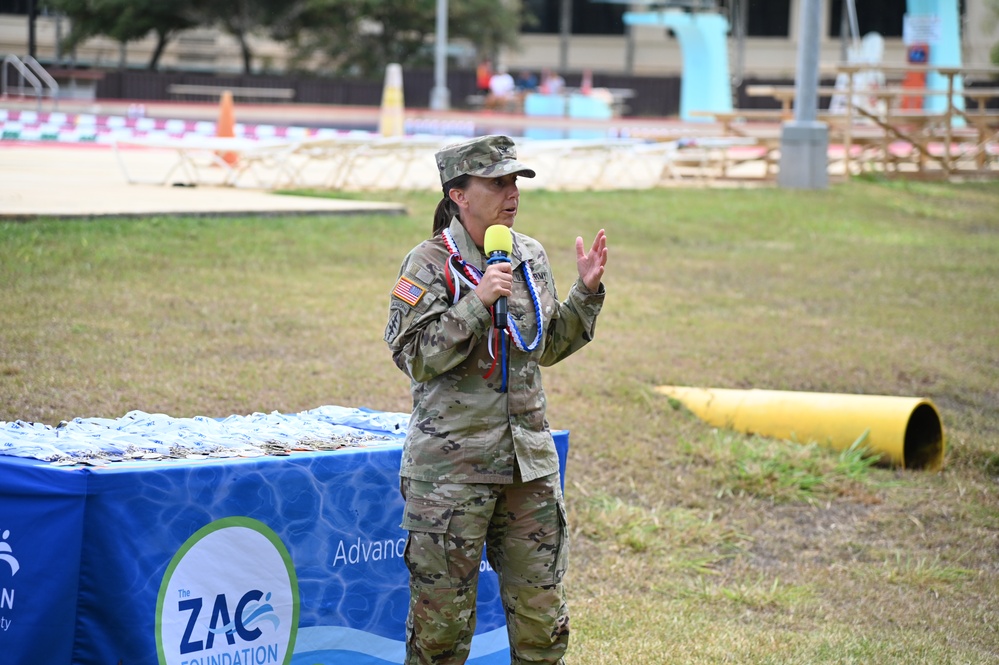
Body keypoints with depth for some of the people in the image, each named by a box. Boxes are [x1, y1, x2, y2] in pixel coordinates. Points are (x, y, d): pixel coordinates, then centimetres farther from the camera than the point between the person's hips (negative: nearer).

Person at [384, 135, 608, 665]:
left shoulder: (530, 256, 9)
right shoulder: (430, 264, -9)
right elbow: (415, 357, -17)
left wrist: (586, 291, 6)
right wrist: (478, 301, -24)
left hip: (529, 459, 5)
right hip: (452, 463, -5)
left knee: (542, 613, 8)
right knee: (443, 621, 2)